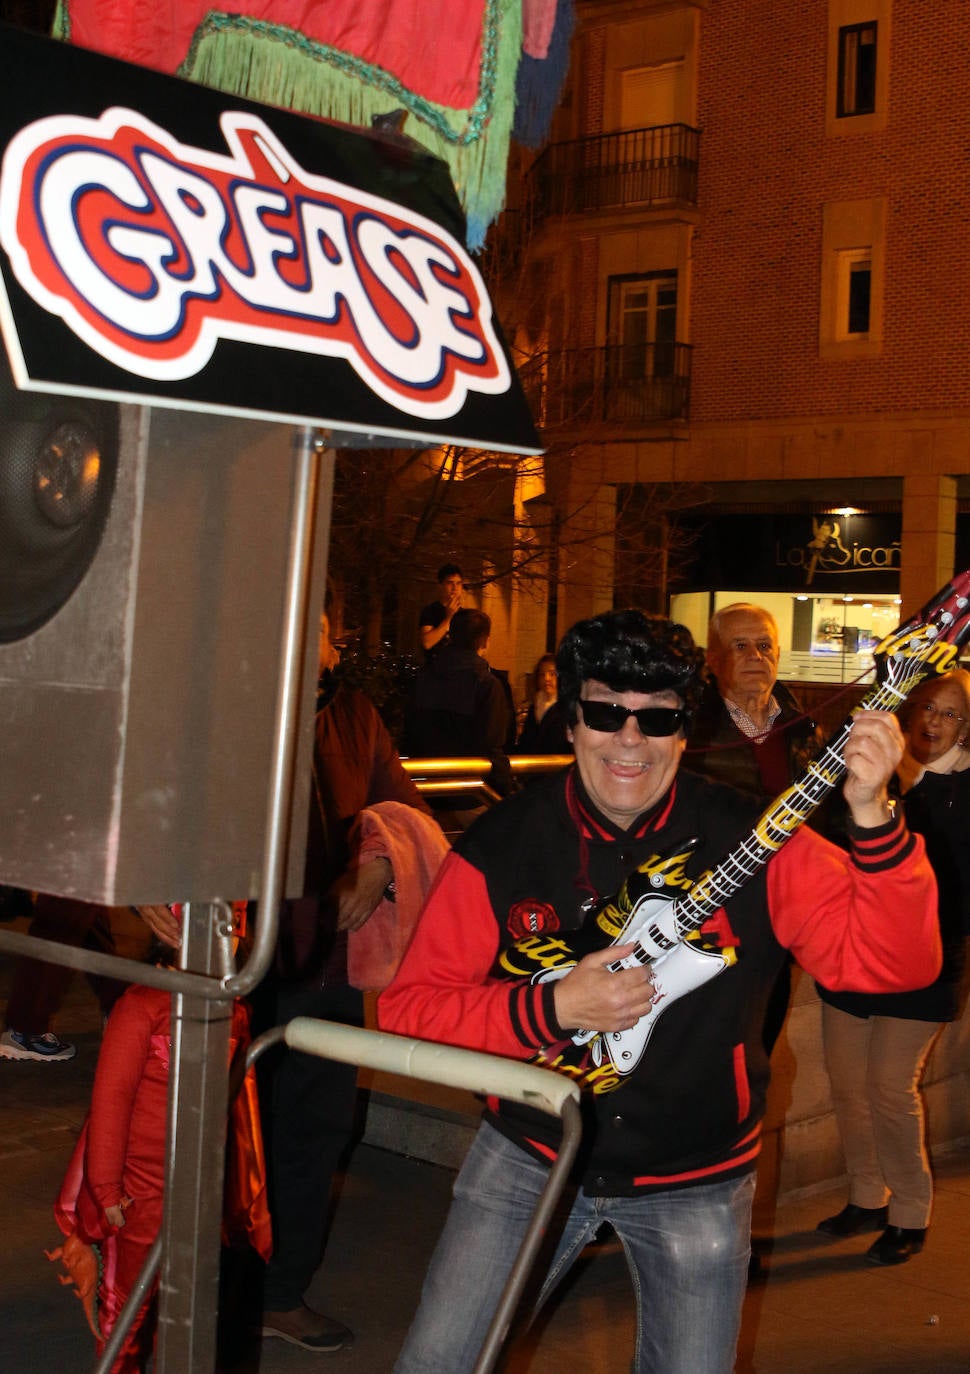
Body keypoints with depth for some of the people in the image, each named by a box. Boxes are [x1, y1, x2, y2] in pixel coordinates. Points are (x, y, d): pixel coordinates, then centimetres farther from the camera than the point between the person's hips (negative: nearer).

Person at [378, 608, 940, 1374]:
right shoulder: (500, 847, -12)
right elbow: (410, 1010, -12)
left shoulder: (753, 842, -14)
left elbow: (895, 961, -20)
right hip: (532, 1154, 1)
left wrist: (871, 815, -36)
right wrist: (553, 1010, -27)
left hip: (696, 1180, 0)